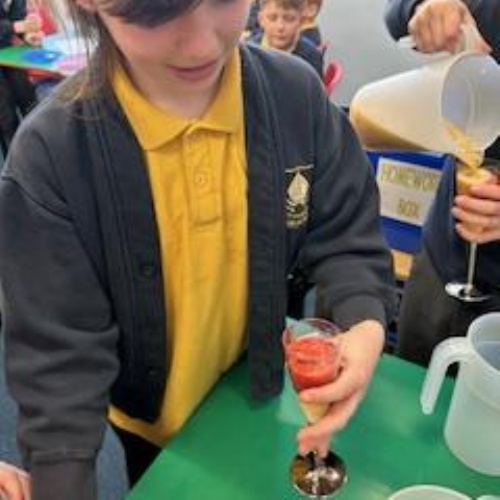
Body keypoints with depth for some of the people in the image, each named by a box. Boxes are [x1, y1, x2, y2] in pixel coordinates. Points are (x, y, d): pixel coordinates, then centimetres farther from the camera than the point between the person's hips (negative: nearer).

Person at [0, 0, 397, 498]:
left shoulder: (297, 94, -20)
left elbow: (343, 241, -11)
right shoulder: (49, 151, -26)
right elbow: (58, 354, -22)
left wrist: (365, 325, -30)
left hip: (264, 397, 2)